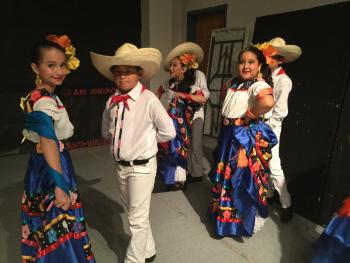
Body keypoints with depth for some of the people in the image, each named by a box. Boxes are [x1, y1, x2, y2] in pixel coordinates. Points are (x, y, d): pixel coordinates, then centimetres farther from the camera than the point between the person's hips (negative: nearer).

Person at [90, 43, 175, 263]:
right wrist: (121, 139, 3)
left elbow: (169, 132, -10)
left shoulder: (149, 99, -17)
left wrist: (145, 140, -3)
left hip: (142, 166, -6)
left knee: (138, 218, 6)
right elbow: (106, 132, 15)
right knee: (134, 214, 22)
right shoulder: (112, 102, -1)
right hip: (120, 166, 7)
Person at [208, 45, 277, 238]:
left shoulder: (259, 85, -16)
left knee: (242, 177, 3)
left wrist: (249, 115, -22)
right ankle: (224, 213, 41)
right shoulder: (234, 83, 10)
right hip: (228, 133, 9)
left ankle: (242, 220, 26)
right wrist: (227, 118, 10)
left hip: (247, 136, -8)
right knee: (226, 174, 18)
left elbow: (267, 102, -38)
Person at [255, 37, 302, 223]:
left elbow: (280, 112, -13)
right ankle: (268, 194, 32)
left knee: (274, 166, -5)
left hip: (271, 127, -6)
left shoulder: (283, 80, -10)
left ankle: (286, 204, 11)